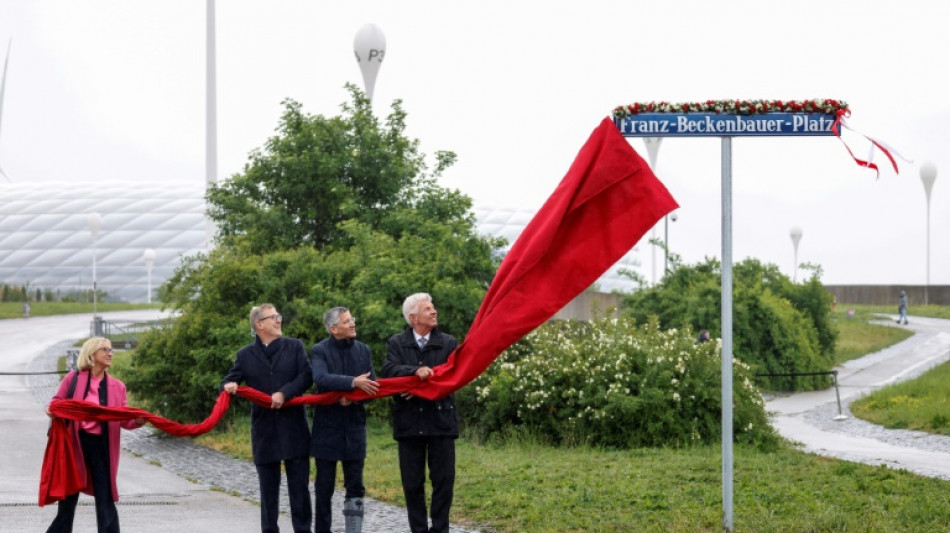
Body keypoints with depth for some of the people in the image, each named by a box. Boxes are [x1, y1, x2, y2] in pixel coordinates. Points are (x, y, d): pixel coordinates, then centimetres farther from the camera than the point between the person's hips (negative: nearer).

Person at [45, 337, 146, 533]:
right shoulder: (73, 378, 1)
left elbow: (125, 419, 3)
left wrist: (139, 421, -18)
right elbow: (57, 402, 8)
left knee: (105, 497, 0)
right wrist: (52, 411, -15)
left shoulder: (117, 386, 7)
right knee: (69, 494, 9)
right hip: (75, 443, -1)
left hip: (102, 445, 1)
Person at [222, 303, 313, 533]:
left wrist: (284, 393, -18)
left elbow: (306, 376, -5)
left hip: (294, 428, -1)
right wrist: (229, 386, -18)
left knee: (299, 485, 1)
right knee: (268, 488, 6)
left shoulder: (295, 346, 5)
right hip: (264, 430, 1)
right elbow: (229, 382, 6)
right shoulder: (245, 355, 6)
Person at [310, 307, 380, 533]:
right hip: (327, 426, -3)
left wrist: (354, 397, -16)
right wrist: (353, 382, -33)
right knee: (324, 486, 5)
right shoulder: (319, 351, -6)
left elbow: (372, 385, 2)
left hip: (354, 425, 3)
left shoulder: (363, 350, 7)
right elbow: (320, 379, -25)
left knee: (355, 486, 3)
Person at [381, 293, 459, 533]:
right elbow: (388, 371, -11)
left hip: (440, 420, 0)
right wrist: (415, 372, -27)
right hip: (410, 421, 0)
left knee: (444, 479, 0)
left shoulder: (448, 343, 6)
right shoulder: (396, 343, 6)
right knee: (412, 482, 5)